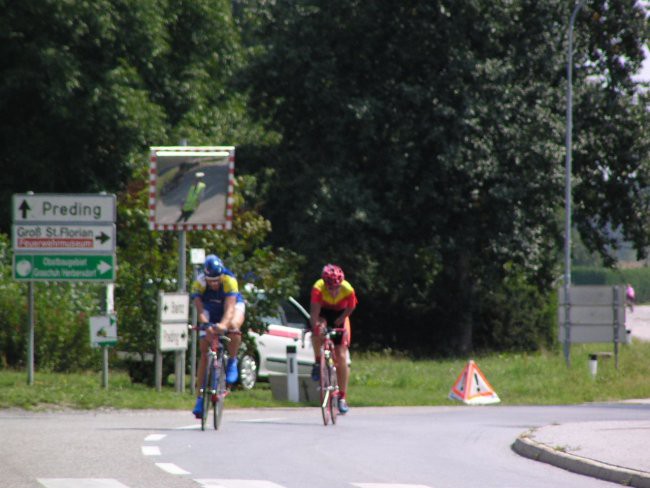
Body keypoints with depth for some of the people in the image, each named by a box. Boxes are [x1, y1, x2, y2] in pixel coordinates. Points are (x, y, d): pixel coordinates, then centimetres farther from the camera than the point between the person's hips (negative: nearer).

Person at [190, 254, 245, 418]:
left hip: (234, 304, -2)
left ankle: (232, 362, -11)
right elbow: (200, 310, -34)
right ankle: (200, 397, -3)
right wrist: (205, 324, -54)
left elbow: (229, 308, -43)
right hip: (211, 310, 2)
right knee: (204, 352, -7)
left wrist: (223, 324, -61)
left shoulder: (229, 280, -34)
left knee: (233, 326, -38)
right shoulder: (199, 283, -29)